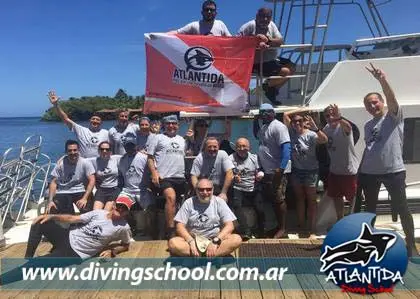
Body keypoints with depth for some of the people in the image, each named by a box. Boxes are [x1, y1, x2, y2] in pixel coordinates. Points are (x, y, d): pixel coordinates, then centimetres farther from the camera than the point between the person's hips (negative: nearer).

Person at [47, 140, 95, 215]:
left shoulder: (85, 163, -7)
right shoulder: (60, 164, -3)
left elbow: (92, 180, -12)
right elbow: (54, 182, -2)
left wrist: (85, 198, -23)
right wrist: (50, 201, -14)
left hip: (80, 192, -1)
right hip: (63, 193, 2)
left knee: (87, 210, -27)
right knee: (53, 211, -21)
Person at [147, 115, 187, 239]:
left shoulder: (181, 139, 21)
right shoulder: (157, 138, 5)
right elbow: (150, 157, 0)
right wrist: (154, 173, -12)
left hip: (180, 177, 6)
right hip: (164, 177, -5)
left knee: (177, 202, 10)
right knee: (171, 198, -26)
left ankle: (177, 228, 24)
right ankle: (170, 230, -22)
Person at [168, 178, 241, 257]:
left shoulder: (219, 202, 3)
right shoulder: (188, 203, 4)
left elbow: (229, 226, -4)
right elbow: (180, 227, -1)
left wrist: (216, 241, -18)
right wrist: (191, 241, -19)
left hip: (215, 240, 0)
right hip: (193, 240, 0)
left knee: (237, 239, -28)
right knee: (172, 243, -28)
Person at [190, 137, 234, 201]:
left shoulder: (223, 154, -7)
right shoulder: (199, 158, -5)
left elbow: (229, 174, -12)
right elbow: (194, 177, -8)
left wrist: (223, 193, -17)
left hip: (220, 192, 0)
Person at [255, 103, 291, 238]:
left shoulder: (278, 126, -15)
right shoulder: (264, 127, 14)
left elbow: (286, 148, -22)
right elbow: (258, 136, 34)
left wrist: (281, 168, -29)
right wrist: (255, 122, 15)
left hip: (277, 171, -10)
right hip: (267, 171, 10)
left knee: (279, 200, -2)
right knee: (272, 200, 16)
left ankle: (282, 229, 8)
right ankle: (277, 225, 28)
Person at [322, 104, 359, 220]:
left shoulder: (343, 126, -21)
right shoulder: (327, 128, 1)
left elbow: (347, 126, -46)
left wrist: (339, 118, -66)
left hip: (350, 170, -8)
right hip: (334, 170, 8)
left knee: (353, 199, 5)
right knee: (336, 197, 21)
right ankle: (340, 220, 39)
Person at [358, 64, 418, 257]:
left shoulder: (394, 116, -2)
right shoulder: (368, 125, 13)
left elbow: (392, 99, -23)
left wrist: (382, 80, -38)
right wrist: (360, 171, 14)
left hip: (393, 171, -5)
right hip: (369, 172, 6)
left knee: (402, 209, 4)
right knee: (370, 207, 16)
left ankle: (411, 245, 17)